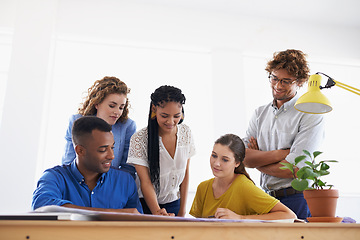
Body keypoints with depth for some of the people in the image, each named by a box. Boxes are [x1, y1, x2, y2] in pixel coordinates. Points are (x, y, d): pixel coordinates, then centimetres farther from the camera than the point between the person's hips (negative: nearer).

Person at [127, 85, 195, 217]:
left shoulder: (186, 133, -5)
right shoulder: (139, 139, -19)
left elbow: (185, 172, 2)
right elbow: (145, 182, -20)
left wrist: (182, 210, 1)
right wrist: (157, 212, -35)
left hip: (174, 203, 4)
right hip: (146, 205, -3)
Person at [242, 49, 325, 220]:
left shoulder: (310, 115, -6)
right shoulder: (260, 114, 11)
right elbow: (243, 157, -1)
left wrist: (256, 160, -1)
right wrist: (282, 153, -11)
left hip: (297, 201, -4)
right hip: (265, 199, 4)